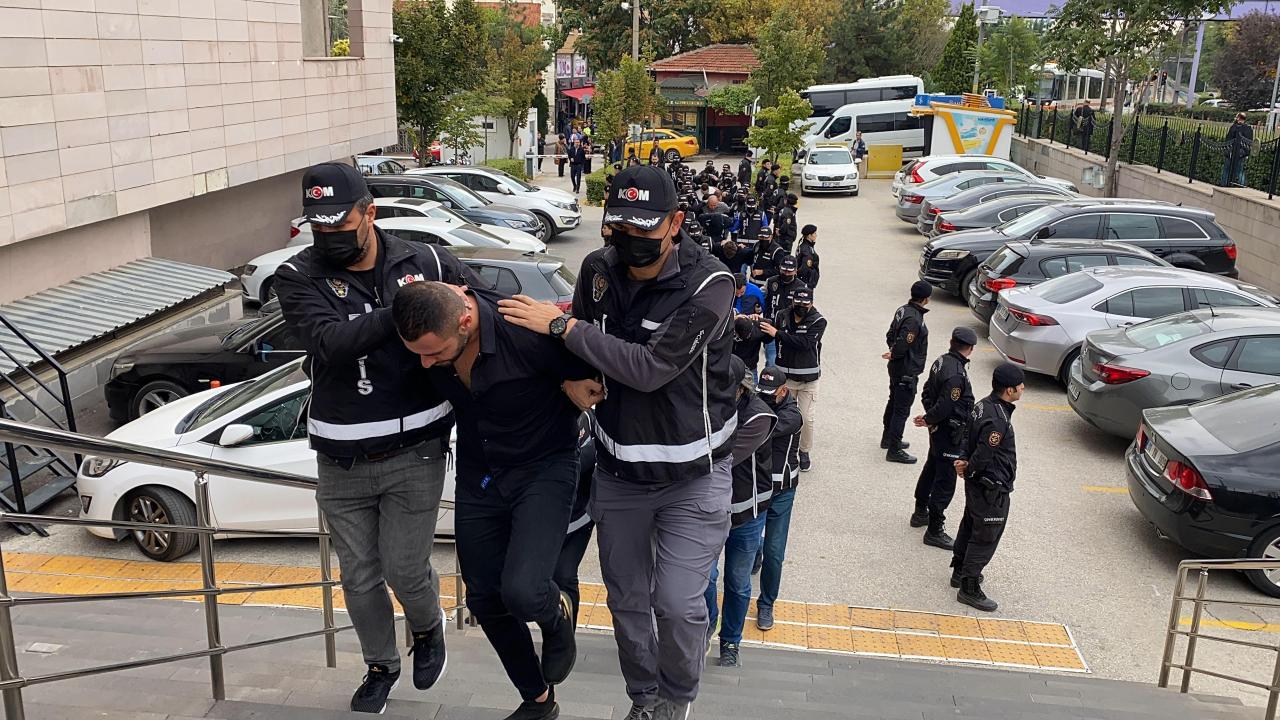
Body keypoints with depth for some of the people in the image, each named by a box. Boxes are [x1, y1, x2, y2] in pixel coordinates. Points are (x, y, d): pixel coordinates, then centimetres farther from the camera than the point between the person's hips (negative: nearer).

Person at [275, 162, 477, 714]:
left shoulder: (424, 262, -4)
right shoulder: (299, 276, -7)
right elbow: (331, 343, -25)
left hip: (415, 454, -1)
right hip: (341, 462, 1)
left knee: (405, 570, 2)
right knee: (359, 576, 14)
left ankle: (427, 628, 38)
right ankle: (381, 666, 41)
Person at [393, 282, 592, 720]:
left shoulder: (527, 333, -32)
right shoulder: (423, 332, -15)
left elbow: (592, 378, -16)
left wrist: (550, 420, -5)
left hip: (543, 468, -5)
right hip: (477, 475, 6)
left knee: (522, 592, -23)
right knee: (485, 600, 12)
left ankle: (557, 614, 15)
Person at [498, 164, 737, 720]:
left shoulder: (708, 286, -22)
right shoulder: (599, 269, -6)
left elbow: (651, 368, -31)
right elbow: (584, 350, 9)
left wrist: (562, 325, -28)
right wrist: (574, 379, -14)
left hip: (692, 474, -4)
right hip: (618, 470, 5)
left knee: (677, 603, -6)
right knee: (627, 598, 15)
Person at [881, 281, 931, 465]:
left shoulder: (903, 310, 4)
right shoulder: (914, 319, -26)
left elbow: (890, 335, 12)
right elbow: (902, 344, -29)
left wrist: (893, 351, 6)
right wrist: (894, 355, -10)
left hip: (896, 368, 10)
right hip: (907, 372, -10)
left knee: (894, 403, 23)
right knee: (902, 410, -2)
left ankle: (888, 439, 39)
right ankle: (894, 450, 4)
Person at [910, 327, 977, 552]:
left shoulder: (941, 361, 2)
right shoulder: (956, 374, -27)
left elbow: (926, 393, 10)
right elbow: (945, 407, -27)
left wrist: (929, 417, 3)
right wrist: (928, 420, -9)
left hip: (938, 431, 10)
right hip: (950, 434, -10)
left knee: (931, 470, 24)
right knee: (945, 482, -1)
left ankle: (920, 512, 41)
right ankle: (934, 531, 6)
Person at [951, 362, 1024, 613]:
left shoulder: (984, 405, 2)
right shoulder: (998, 420, -30)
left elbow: (970, 439, 10)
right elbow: (983, 455, -25)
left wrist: (965, 462, -2)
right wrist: (967, 470, -7)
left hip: (977, 484, 10)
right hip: (992, 489, -10)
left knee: (970, 526, 23)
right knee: (985, 538, 1)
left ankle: (960, 572, 40)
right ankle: (969, 588, 11)